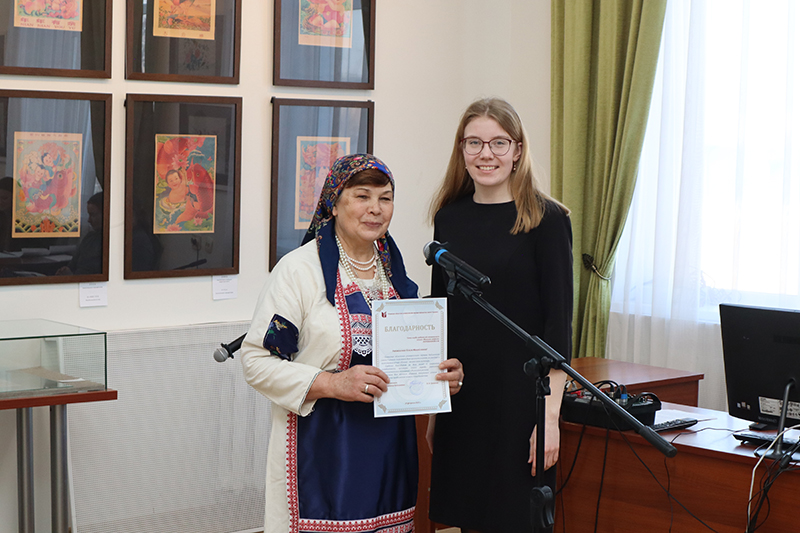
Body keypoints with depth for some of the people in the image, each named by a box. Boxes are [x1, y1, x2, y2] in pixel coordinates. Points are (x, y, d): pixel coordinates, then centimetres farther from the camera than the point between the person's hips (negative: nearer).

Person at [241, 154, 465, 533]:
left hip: (391, 451, 6)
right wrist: (332, 384, -21)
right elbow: (256, 359, -11)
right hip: (322, 450, -5)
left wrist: (443, 376, 3)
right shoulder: (298, 268, -7)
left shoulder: (396, 272, 13)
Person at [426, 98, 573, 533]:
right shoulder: (449, 217, 8)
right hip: (458, 398, 5)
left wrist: (550, 415, -15)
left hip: (518, 396, -5)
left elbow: (558, 322, -9)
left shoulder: (546, 219, -6)